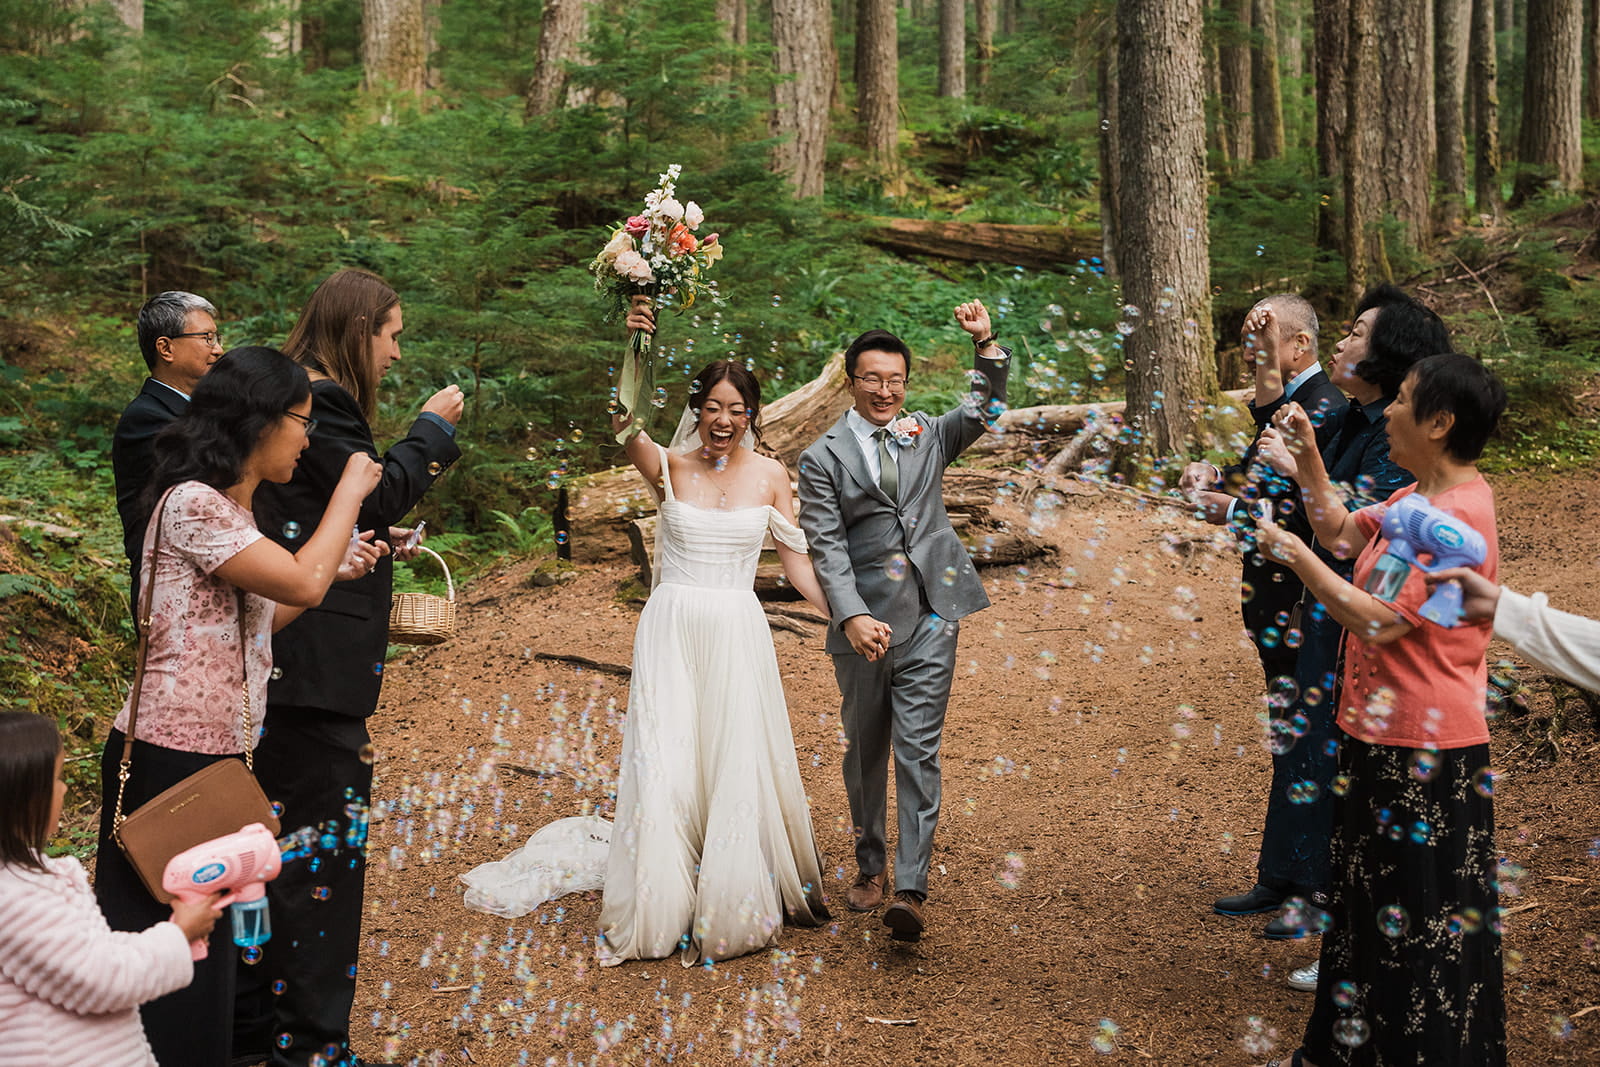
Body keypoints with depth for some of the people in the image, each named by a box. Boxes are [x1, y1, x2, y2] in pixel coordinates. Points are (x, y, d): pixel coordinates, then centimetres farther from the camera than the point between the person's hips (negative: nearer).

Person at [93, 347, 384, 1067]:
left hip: (215, 755, 10)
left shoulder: (227, 508, 15)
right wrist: (349, 493, -9)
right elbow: (301, 583, -22)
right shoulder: (192, 504, -17)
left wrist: (337, 566, 10)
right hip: (173, 758, -9)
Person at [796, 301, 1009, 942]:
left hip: (929, 621, 1)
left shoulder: (929, 437, 12)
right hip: (862, 623, -1)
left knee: (918, 751, -5)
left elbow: (986, 407, 1)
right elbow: (826, 546, -6)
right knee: (866, 752, 13)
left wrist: (985, 343, -14)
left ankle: (911, 890, -8)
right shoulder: (823, 457, 1)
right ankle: (870, 865, 31)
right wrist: (853, 616, -19)